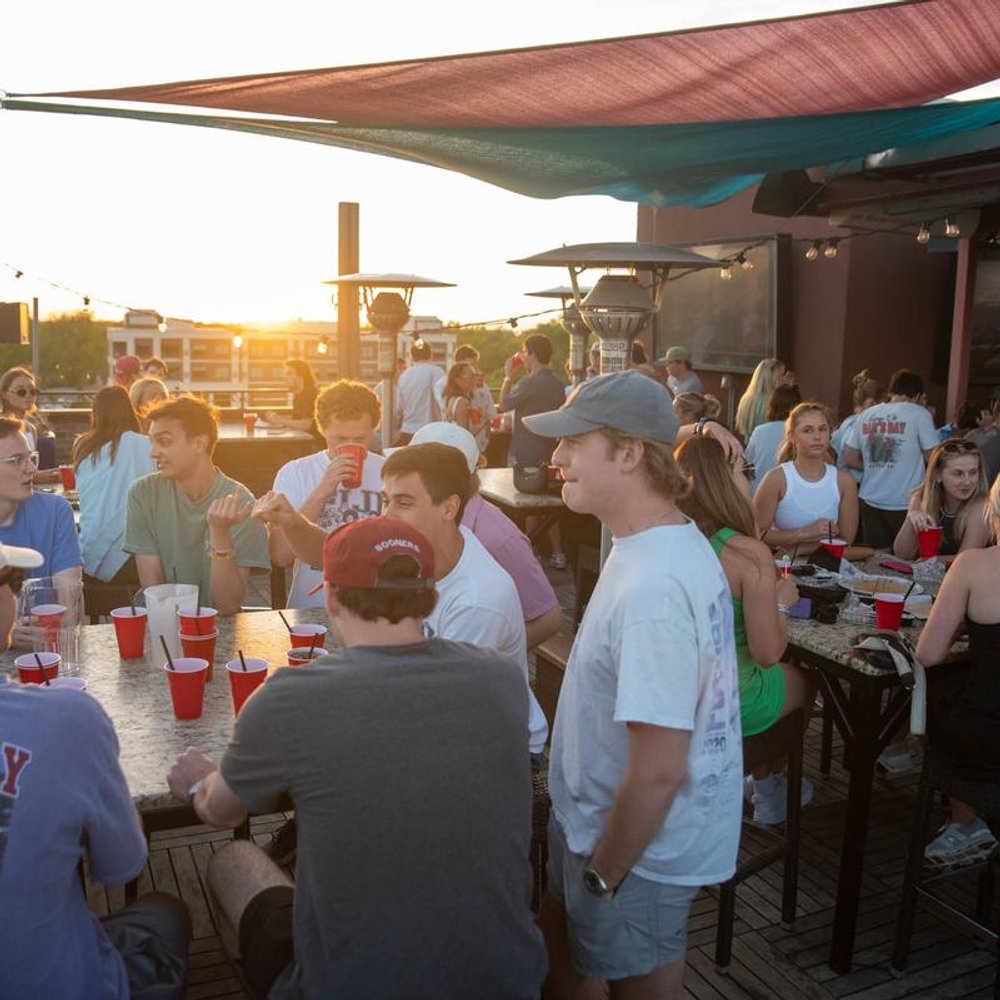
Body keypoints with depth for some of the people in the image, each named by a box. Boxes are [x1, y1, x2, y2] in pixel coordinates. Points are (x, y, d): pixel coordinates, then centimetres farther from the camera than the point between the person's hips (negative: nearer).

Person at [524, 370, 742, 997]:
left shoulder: (653, 589, -34)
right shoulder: (675, 539, -1)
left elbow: (658, 771, -32)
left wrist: (603, 873, -16)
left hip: (641, 844, -9)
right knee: (560, 938, 28)